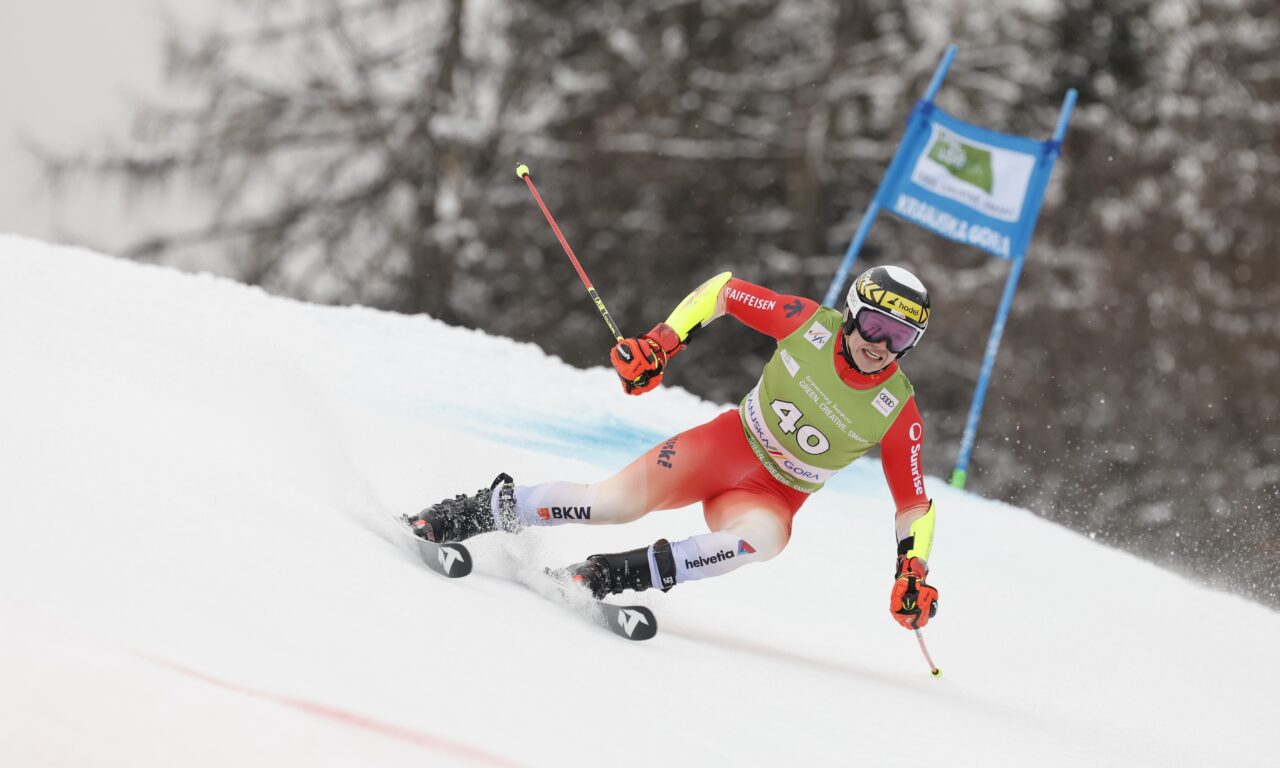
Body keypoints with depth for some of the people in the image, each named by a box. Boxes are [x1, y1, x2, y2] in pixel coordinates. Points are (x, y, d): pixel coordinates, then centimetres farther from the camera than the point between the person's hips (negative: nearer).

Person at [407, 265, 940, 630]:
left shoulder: (897, 413, -15)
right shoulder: (810, 324, -15)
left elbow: (915, 503, -5)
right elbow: (724, 290, -1)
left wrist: (912, 573, -18)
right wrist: (661, 342, -11)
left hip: (772, 496, -1)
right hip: (727, 444, 1)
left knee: (761, 537, -37)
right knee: (614, 502, -18)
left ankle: (622, 575, -34)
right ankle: (483, 511, 2)